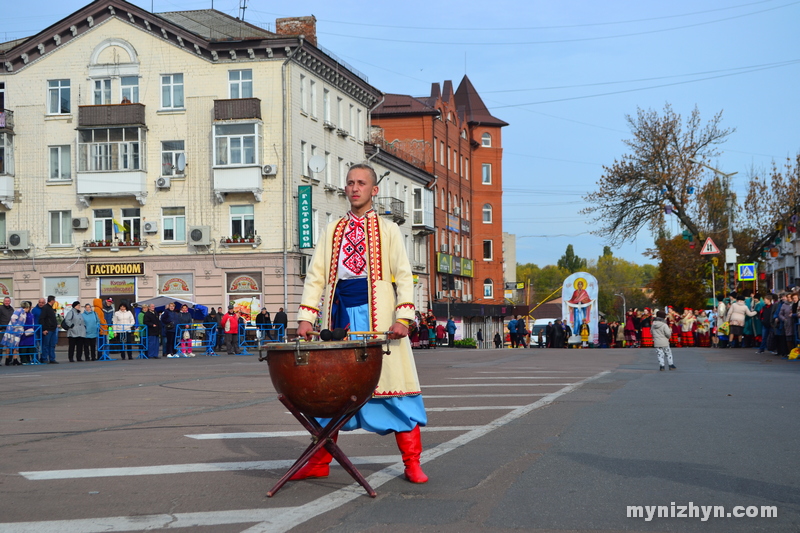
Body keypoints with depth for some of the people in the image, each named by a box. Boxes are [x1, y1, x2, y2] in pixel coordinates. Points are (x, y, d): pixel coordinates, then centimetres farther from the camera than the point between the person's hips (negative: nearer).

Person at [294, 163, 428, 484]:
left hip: (378, 314, -3)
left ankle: (412, 464, 0)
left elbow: (403, 275, 0)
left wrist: (403, 317, -14)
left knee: (392, 383, -5)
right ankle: (320, 461, 14)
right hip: (340, 313, 3)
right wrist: (306, 317, -2)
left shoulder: (387, 230, 8)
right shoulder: (332, 232, 16)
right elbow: (315, 276, 11)